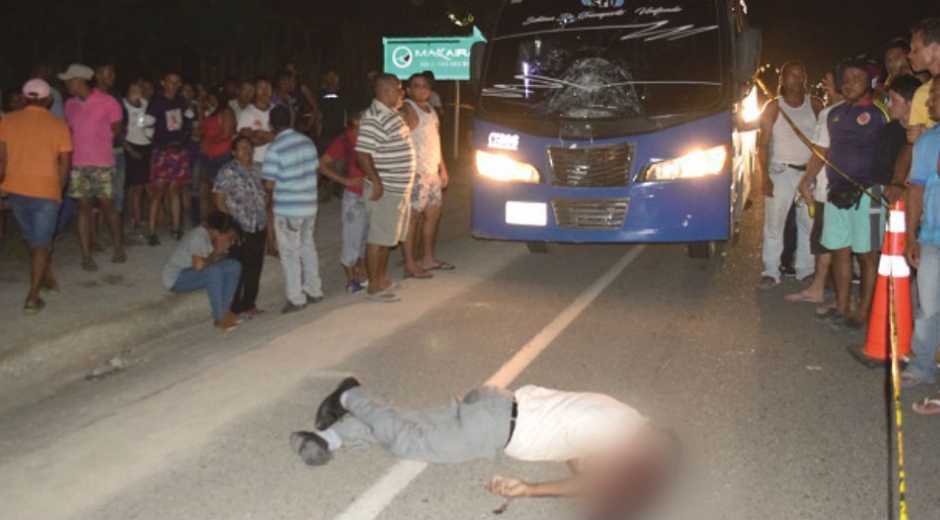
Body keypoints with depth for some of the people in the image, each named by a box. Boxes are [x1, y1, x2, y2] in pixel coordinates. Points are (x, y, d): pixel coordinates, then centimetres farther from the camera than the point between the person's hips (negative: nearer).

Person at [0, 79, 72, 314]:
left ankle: (47, 278, 37)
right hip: (46, 191, -3)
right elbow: (64, 164, -4)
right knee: (41, 244, 3)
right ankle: (32, 298, -2)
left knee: (33, 239, 22)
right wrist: (58, 190, 8)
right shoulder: (58, 125, -4)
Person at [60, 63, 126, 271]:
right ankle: (86, 256, 6)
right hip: (78, 164, 4)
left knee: (107, 204, 0)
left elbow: (116, 130, 3)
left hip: (102, 163, -4)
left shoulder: (107, 102, -6)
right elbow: (70, 130, 18)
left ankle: (118, 248, 20)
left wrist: (98, 140, 4)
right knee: (84, 206, 3)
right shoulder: (70, 105, 8)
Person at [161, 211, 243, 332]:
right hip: (176, 278, -9)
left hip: (194, 272, 9)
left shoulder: (212, 235, -3)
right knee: (213, 271, -35)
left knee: (234, 266, -7)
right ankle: (219, 318, -24)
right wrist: (216, 252, -24)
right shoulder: (198, 237, -28)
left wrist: (223, 251, -18)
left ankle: (224, 311, -5)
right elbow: (199, 265, -39)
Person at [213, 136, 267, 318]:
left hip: (259, 227, 7)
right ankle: (234, 308, 12)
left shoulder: (256, 169, 9)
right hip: (240, 230, -7)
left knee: (255, 268, 12)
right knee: (238, 270, 1)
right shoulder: (228, 172, -11)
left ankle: (249, 304, 25)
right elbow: (218, 200, -13)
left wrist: (266, 216, 12)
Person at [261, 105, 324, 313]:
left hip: (287, 209, -6)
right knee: (308, 246, 19)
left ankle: (296, 298, 10)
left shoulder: (275, 149, -17)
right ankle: (314, 290, 27)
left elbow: (269, 185, -16)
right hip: (309, 205, 6)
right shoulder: (307, 142, 1)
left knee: (290, 252, 4)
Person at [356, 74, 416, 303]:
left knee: (387, 237, 18)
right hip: (385, 190, -10)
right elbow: (362, 153, -24)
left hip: (398, 189, 10)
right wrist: (376, 182, -24)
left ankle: (382, 278, 30)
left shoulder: (391, 113, 13)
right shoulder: (374, 118, -19)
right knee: (378, 238, -2)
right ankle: (374, 287, 5)